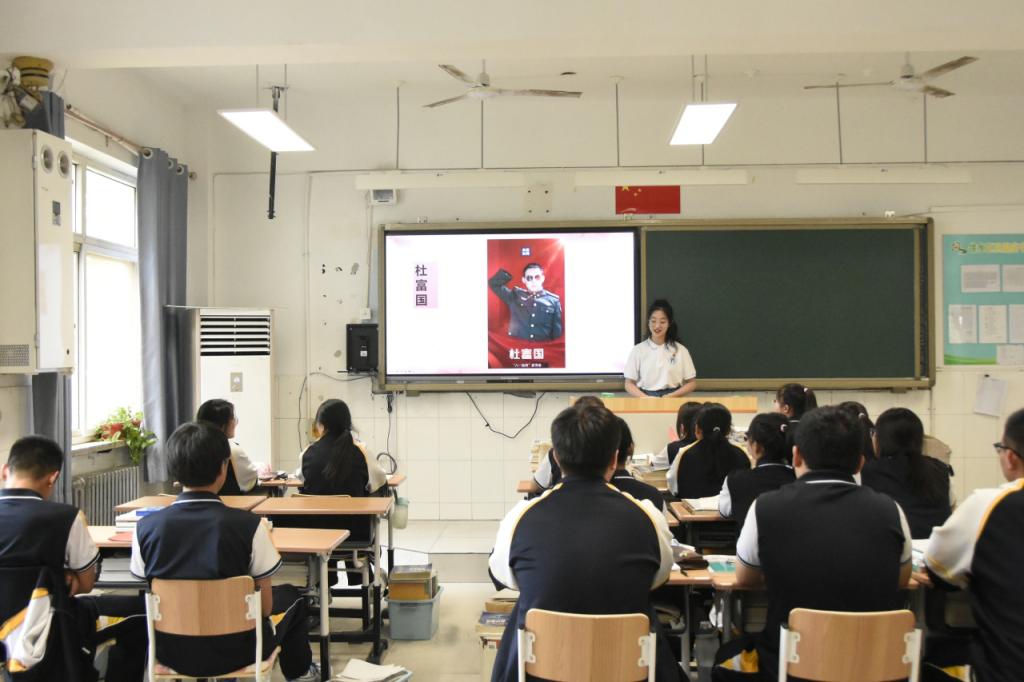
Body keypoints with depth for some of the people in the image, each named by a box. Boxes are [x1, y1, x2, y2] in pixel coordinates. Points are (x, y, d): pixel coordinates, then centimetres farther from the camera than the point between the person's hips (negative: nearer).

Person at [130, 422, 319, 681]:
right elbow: (264, 606, -13)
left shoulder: (146, 527, -13)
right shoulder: (249, 525, -22)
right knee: (290, 597, 26)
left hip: (170, 652, 3)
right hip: (233, 652, -3)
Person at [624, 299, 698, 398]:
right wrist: (646, 398, -10)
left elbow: (692, 383, 10)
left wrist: (672, 396, -6)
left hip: (672, 400, 0)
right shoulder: (638, 350, 5)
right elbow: (629, 384, 6)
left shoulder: (680, 350, 6)